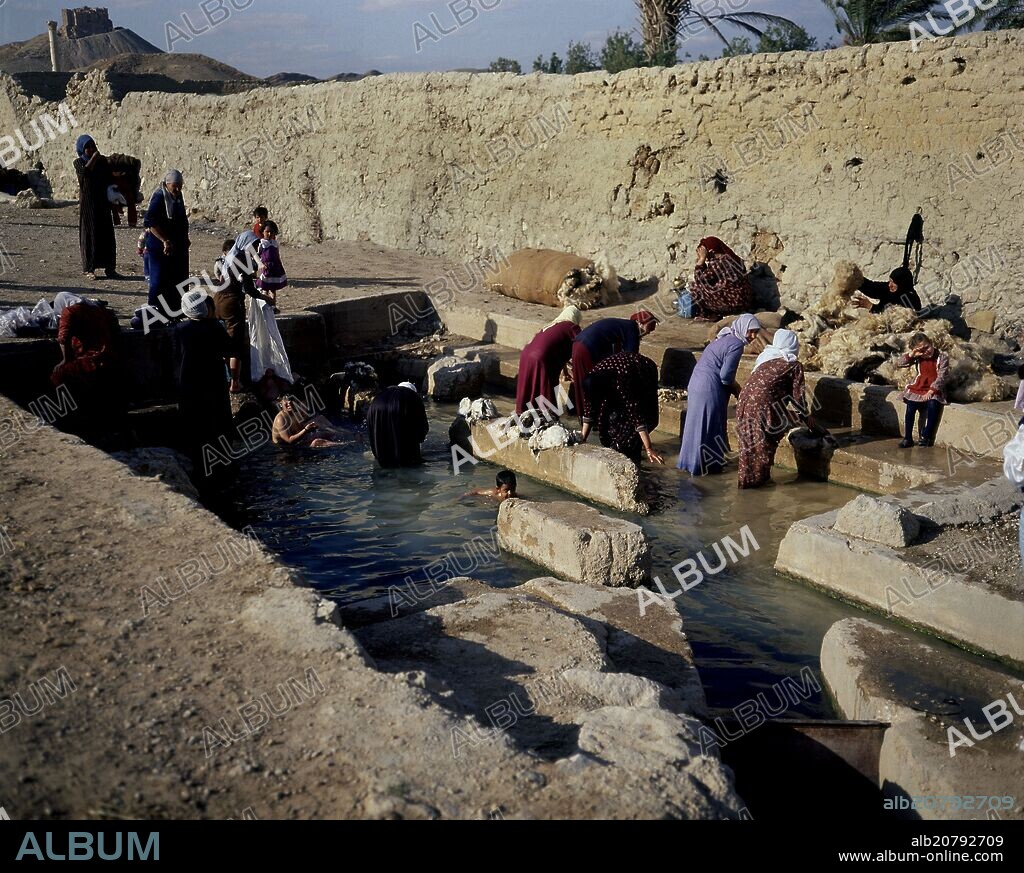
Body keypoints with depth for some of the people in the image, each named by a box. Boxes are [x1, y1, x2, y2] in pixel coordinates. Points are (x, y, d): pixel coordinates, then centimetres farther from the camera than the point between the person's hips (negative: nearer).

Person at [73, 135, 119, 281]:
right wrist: (94, 157, -17)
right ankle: (90, 270, 3)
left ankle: (110, 268, 6)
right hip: (87, 204, -3)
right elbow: (85, 172, -23)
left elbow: (110, 181, 12)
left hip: (103, 203, 3)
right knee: (90, 236, -2)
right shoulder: (79, 162, 0)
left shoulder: (103, 161, 9)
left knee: (107, 235, 1)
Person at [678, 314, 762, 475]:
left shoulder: (726, 337, 16)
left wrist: (734, 388, 15)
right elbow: (726, 376, -19)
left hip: (697, 383, 9)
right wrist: (736, 389, -1)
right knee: (710, 427, 2)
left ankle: (690, 461, 28)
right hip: (710, 389, -9)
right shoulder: (737, 344, -13)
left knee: (697, 423, 18)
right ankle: (707, 467, 12)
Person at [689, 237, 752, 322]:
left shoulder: (716, 264, -18)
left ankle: (710, 315, 8)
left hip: (732, 304, -9)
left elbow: (699, 279, -13)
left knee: (695, 287, -2)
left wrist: (702, 259, -9)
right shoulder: (735, 259, 10)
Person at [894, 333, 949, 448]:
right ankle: (908, 438, -15)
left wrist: (931, 391, -23)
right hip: (918, 389, 3)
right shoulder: (917, 358, 5)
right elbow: (899, 364, 1)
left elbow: (942, 376, -13)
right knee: (910, 406, -22)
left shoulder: (942, 357, -6)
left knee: (933, 404, -33)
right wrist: (911, 355, -14)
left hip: (934, 390, -3)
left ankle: (927, 437, -20)